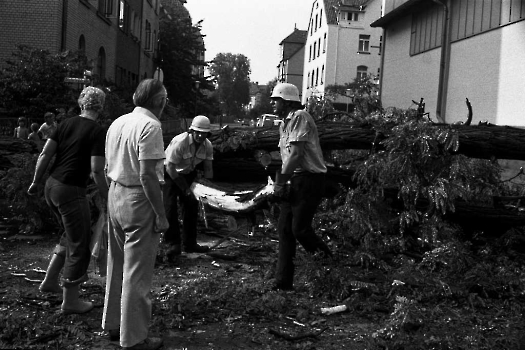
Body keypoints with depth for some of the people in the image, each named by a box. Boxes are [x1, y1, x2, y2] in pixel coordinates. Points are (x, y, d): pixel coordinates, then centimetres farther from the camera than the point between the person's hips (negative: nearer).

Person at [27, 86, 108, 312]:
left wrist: (35, 182, 13)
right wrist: (107, 197, -7)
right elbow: (97, 170, -17)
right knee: (79, 244, 5)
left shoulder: (67, 124, 7)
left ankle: (50, 280, 30)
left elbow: (45, 154, 5)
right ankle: (70, 302, 13)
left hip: (51, 186, 7)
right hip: (71, 191, -7)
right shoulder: (98, 132, -11)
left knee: (71, 234, 27)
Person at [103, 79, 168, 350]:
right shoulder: (150, 126, -16)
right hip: (139, 201, -8)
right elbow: (147, 176, -21)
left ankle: (113, 324, 33)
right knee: (137, 273, 1)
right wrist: (161, 215, -17)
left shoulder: (117, 123, 10)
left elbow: (108, 169, 15)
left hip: (115, 196, 9)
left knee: (117, 265, 19)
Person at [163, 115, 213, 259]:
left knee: (191, 206, 4)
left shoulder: (208, 146, -12)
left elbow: (208, 169, -2)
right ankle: (173, 244, -8)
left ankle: (190, 243, 14)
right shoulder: (180, 142, -30)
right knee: (170, 207, -14)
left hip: (188, 174, 6)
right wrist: (185, 189, -25)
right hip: (169, 173, -6)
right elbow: (170, 167, -27)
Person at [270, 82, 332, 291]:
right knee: (284, 228, 5)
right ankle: (283, 282, 11)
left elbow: (297, 154, -19)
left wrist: (280, 181, -16)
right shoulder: (285, 124, 18)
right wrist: (281, 182, 3)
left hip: (309, 178, -9)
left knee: (300, 228, -11)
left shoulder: (300, 117, -12)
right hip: (295, 180, 9)